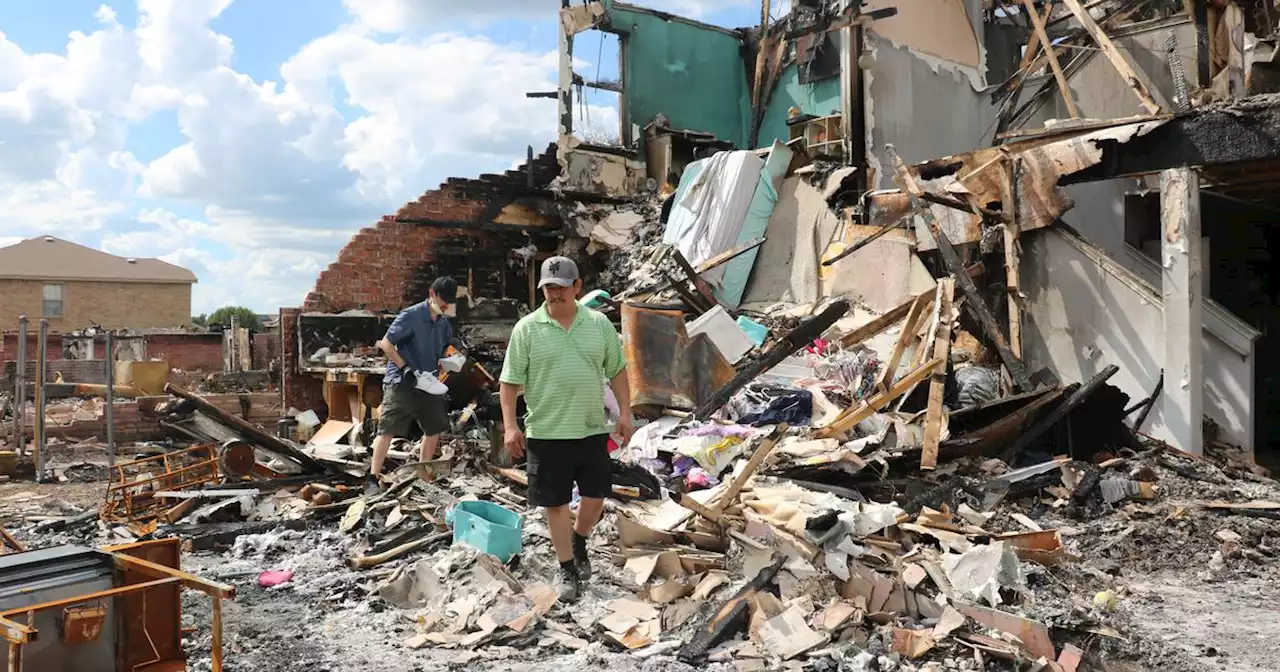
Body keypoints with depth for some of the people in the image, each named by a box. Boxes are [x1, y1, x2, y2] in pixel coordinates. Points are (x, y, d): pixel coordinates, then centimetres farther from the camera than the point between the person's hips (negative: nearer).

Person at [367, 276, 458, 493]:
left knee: (435, 428, 12)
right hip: (400, 383, -7)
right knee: (388, 430, -9)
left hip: (427, 383, 7)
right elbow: (386, 343, -14)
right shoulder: (411, 316, -13)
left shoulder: (444, 324, 8)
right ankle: (373, 478, -6)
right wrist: (406, 369, -20)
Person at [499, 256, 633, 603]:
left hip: (592, 430, 2)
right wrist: (510, 425, -10)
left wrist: (625, 412, 4)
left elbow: (617, 371, 9)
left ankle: (578, 542, 40)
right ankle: (567, 568, 22)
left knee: (596, 496, 11)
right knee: (556, 503, 6)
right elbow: (510, 381, -4)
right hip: (547, 433, -2)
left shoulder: (599, 324, 2)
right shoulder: (527, 328, -6)